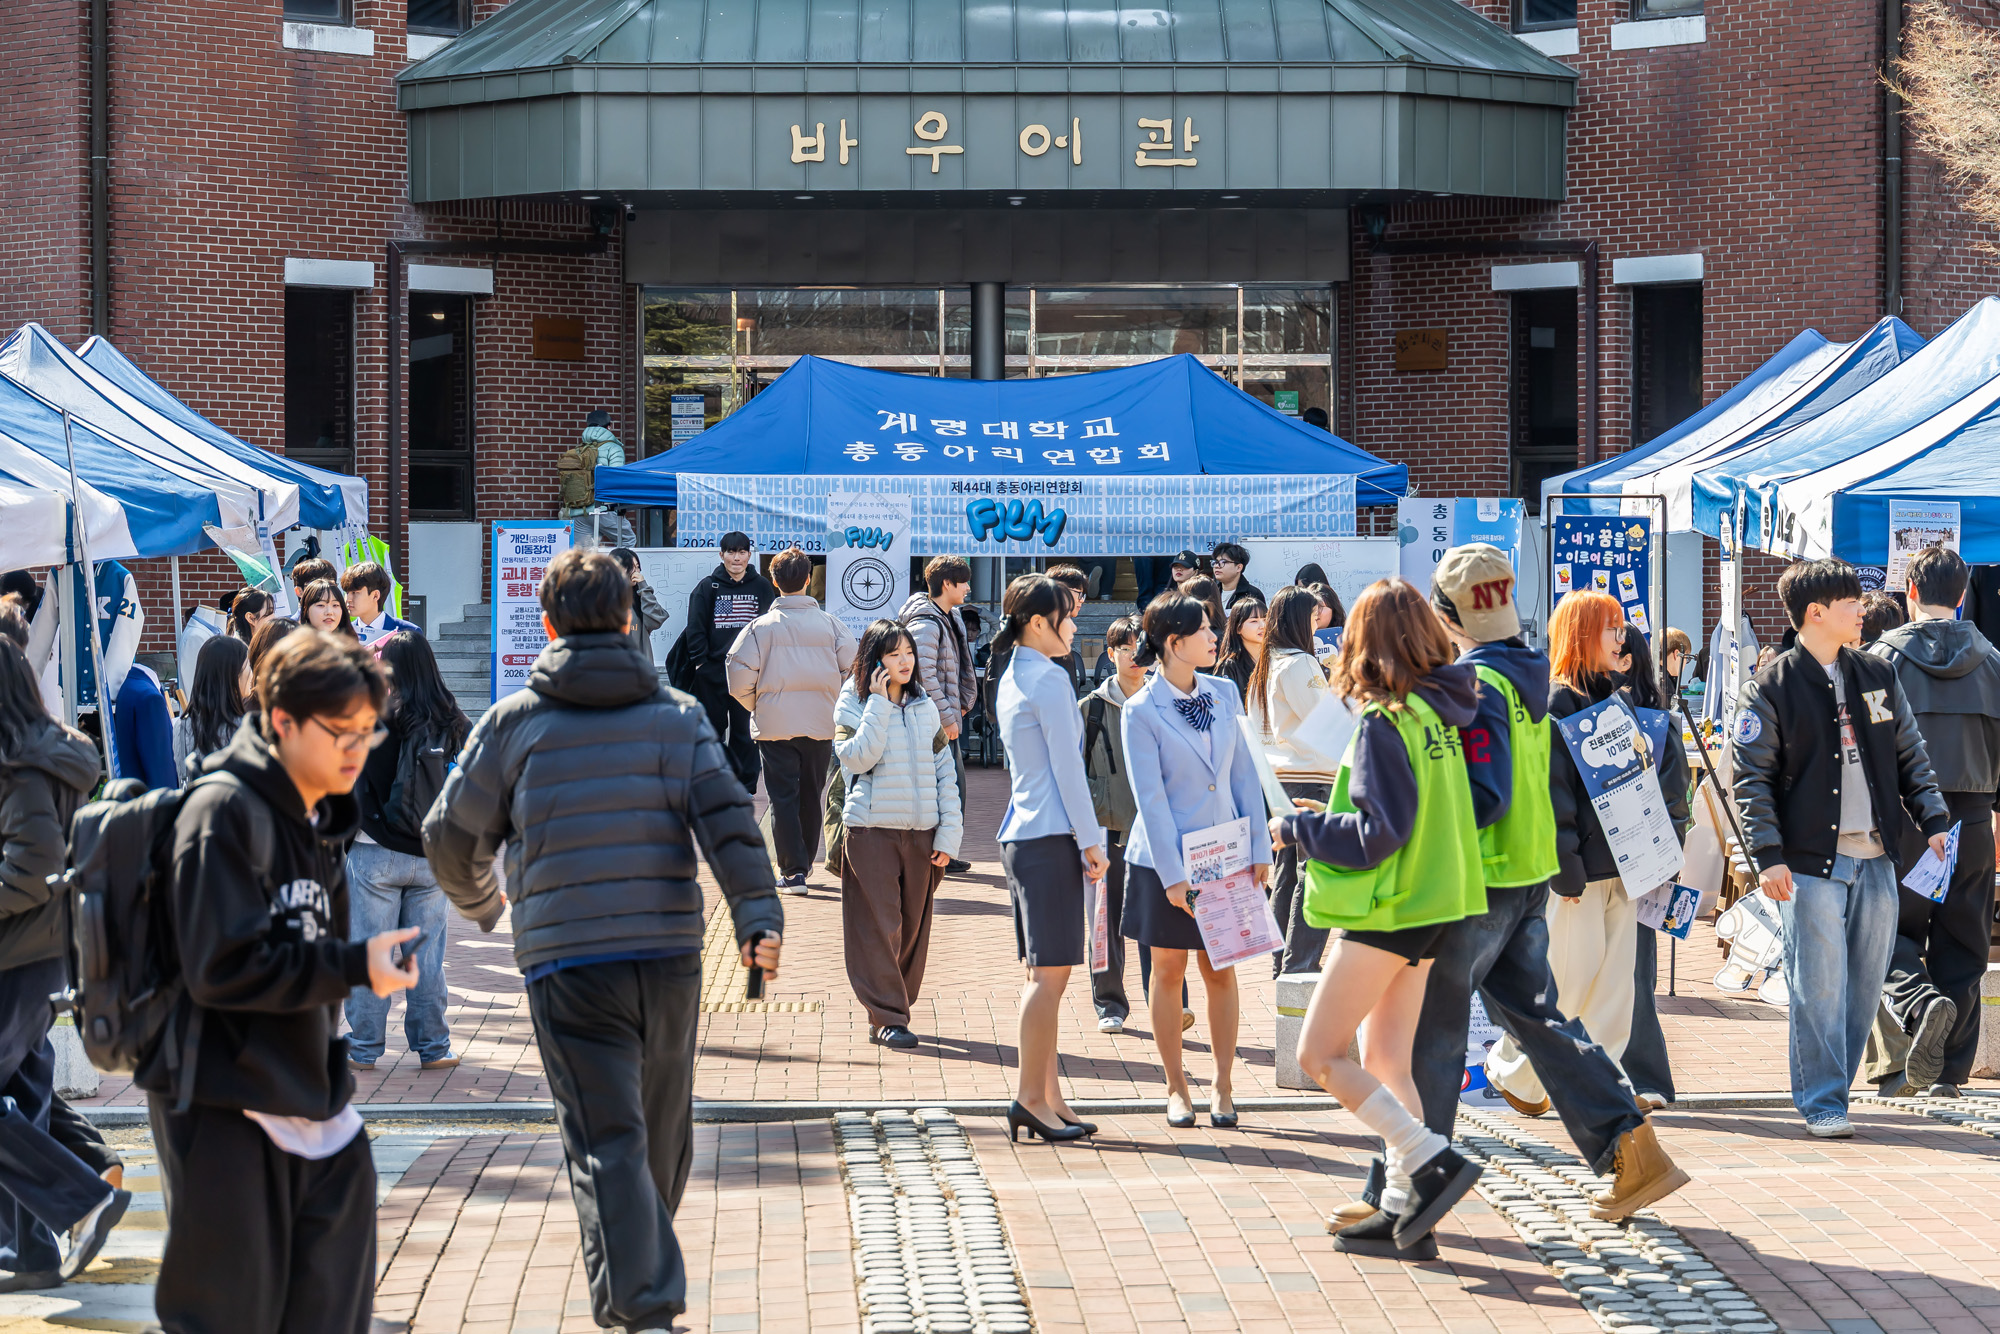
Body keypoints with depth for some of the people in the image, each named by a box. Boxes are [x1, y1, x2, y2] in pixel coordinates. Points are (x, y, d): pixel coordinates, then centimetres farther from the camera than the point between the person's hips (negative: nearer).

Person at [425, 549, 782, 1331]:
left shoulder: (514, 721, 4)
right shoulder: (678, 715, 8)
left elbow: (450, 835, 11)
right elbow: (727, 820, -5)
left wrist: (478, 902, 31)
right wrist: (758, 917, -10)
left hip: (566, 960, -2)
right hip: (670, 954, 2)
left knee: (606, 1143, -5)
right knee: (665, 1135, 19)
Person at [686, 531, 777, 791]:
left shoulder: (762, 587, 6)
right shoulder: (708, 587, 3)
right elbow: (695, 628, 2)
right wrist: (700, 661, -7)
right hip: (713, 671, 0)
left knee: (745, 731, 1)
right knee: (713, 730, 5)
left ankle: (744, 785, 8)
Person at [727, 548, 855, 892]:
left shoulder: (762, 626, -5)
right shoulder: (830, 625, -1)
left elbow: (740, 675, -9)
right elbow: (852, 667, -4)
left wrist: (756, 707, 9)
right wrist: (834, 703, 12)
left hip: (775, 724, -2)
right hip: (821, 725, 2)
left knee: (783, 798, 1)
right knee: (811, 796, 16)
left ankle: (792, 871, -7)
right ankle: (803, 863, 27)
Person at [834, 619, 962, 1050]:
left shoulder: (924, 706, 10)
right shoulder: (854, 705, 0)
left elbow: (944, 771, 11)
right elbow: (857, 757, -17)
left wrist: (948, 833, 4)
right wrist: (879, 704, -16)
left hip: (921, 832, 4)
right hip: (871, 830, -4)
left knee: (913, 926, 6)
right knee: (878, 926, -6)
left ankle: (897, 1007, 18)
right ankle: (887, 1018, -3)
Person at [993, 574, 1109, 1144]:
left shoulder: (1012, 680, 17)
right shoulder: (1048, 679, -12)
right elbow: (1067, 766, -13)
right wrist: (1092, 841, -9)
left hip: (1021, 834, 10)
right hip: (1051, 836, -10)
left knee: (1044, 971, 10)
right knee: (1051, 971, -7)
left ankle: (1047, 1095, 12)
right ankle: (1031, 1096, -7)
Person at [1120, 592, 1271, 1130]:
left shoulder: (1224, 693, 4)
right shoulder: (1141, 711, -10)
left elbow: (1244, 773, 7)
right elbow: (1150, 798, -12)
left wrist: (1259, 847, 3)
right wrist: (1173, 876, -15)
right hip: (1165, 859, -3)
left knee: (1221, 971, 5)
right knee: (1169, 971, 6)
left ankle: (1222, 1086, 14)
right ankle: (1177, 1088, 17)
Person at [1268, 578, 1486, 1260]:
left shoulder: (1385, 721, -17)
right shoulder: (1440, 710, 9)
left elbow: (1379, 832, -20)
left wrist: (1298, 829, -7)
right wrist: (1331, 821, 20)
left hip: (1388, 909, -9)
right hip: (1430, 903, 9)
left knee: (1319, 1054, -5)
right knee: (1386, 1061, 13)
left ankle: (1432, 1161, -12)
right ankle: (1404, 1213, 13)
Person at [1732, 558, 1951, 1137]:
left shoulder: (1878, 676, 13)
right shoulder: (1771, 689, -3)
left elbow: (1911, 757, 17)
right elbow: (1750, 778, -5)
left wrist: (1933, 821, 5)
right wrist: (1768, 856, -13)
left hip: (1876, 859, 5)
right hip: (1811, 861, -5)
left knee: (1866, 983, 7)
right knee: (1819, 986, -6)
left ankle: (1832, 1090, 19)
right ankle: (1822, 1103, 2)